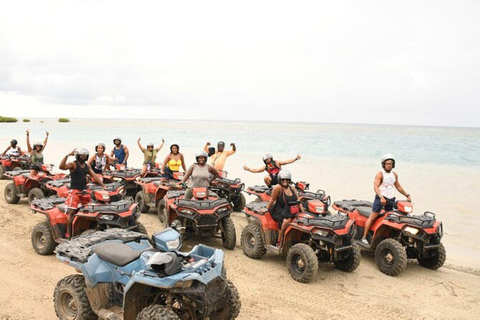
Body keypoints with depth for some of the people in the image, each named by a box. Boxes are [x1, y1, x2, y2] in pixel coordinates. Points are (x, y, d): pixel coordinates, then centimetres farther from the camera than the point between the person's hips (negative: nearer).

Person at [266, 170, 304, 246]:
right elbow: (272, 200, -4)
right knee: (287, 220, -35)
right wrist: (266, 209, -3)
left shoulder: (292, 189, 12)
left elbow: (298, 201, 10)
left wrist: (303, 212, 2)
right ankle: (279, 242, -24)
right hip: (278, 211, -6)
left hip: (289, 211, 6)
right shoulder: (278, 187, -8)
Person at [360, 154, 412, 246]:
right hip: (380, 198, -7)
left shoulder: (394, 174, 14)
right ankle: (364, 238, -11)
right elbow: (376, 187, -20)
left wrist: (407, 195, 17)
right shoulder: (380, 174, -8)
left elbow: (398, 187, 25)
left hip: (390, 199, 7)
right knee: (373, 216, -10)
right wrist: (381, 197, -35)